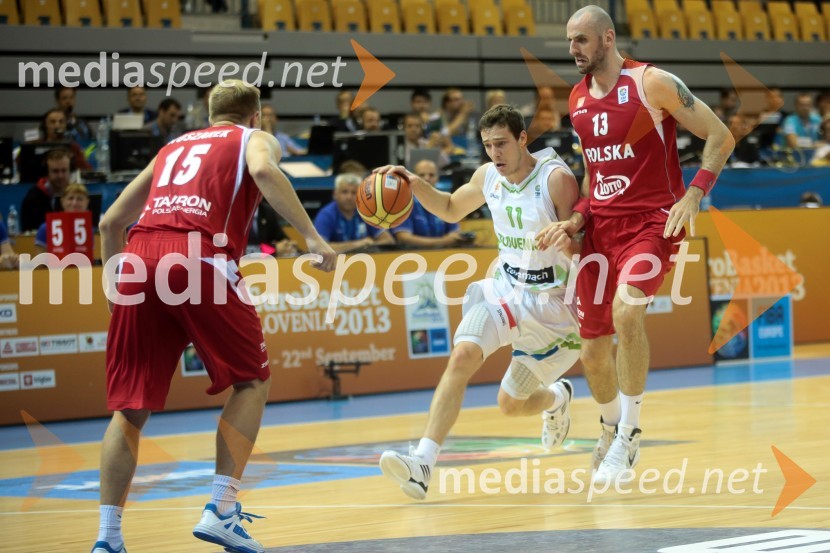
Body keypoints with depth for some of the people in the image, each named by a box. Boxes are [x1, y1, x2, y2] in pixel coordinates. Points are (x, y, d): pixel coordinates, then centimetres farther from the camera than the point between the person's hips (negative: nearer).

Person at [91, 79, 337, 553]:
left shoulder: (173, 147, 34)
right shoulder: (255, 139, 20)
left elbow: (111, 222, 30)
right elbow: (263, 171, -7)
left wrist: (120, 287, 40)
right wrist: (312, 237, -9)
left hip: (140, 257, 4)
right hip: (201, 258, -4)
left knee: (131, 406, 9)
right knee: (252, 381, 14)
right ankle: (221, 511, 3)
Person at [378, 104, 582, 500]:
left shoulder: (556, 179, -19)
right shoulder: (488, 177, -1)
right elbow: (451, 209, 18)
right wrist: (417, 186, -1)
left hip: (549, 300, -4)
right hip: (504, 288, 4)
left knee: (511, 404, 6)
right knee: (462, 355, -25)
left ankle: (556, 399, 44)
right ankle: (423, 462, -30)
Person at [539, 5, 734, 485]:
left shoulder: (652, 83, -10)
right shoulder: (578, 100, 9)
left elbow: (721, 137, -8)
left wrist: (694, 194, -20)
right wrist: (575, 223, 5)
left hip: (651, 221, -6)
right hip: (602, 225, 6)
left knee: (626, 309, -33)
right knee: (592, 349, 7)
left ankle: (630, 431, -20)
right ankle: (612, 428, 35)